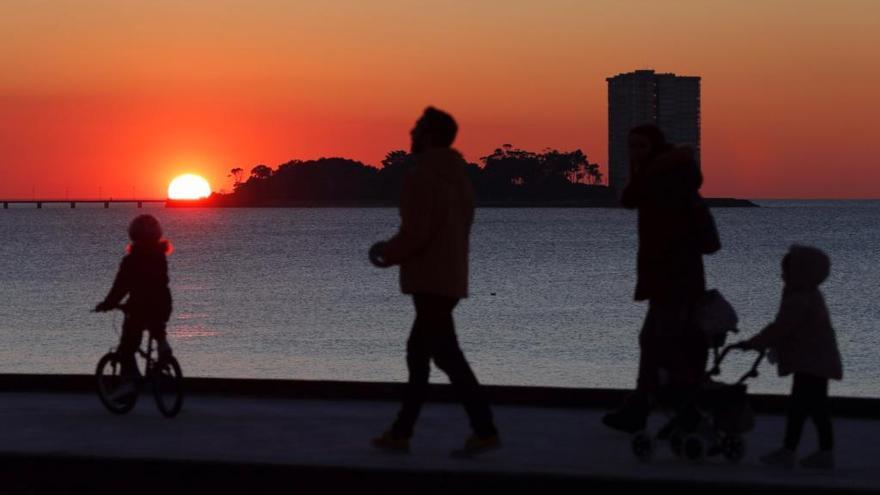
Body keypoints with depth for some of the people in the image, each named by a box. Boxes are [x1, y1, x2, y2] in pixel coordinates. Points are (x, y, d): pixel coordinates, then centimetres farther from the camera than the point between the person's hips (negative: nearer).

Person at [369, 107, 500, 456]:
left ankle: (485, 431, -13)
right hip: (451, 279, 10)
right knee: (418, 352, 14)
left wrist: (386, 254, -2)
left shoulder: (422, 177, -15)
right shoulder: (457, 176, 14)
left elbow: (416, 233, -21)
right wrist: (394, 249, 21)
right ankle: (401, 432, 18)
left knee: (445, 355, -9)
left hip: (430, 281, -10)